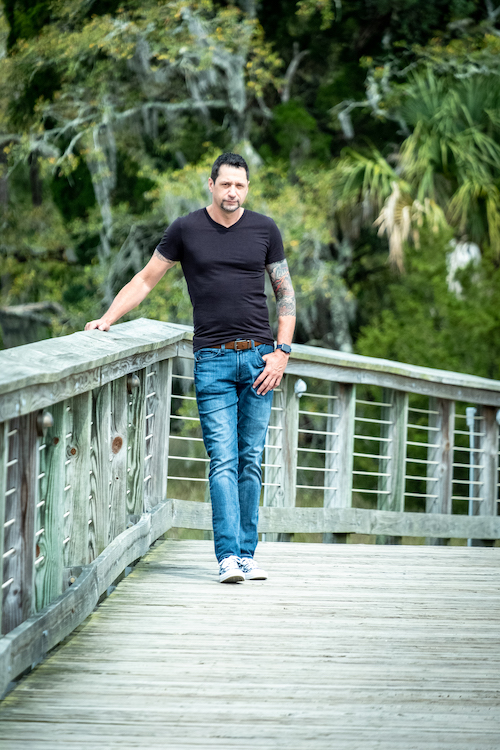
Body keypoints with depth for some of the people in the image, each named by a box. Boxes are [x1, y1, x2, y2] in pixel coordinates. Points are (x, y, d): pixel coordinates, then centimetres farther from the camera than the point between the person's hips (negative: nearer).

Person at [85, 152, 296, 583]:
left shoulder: (264, 230, 6)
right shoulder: (186, 231, 3)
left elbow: (285, 293, 12)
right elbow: (146, 279, 11)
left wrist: (282, 352, 2)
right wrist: (107, 319, 0)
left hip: (258, 357, 2)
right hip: (212, 359, -2)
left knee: (251, 461, 3)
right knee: (223, 461, -10)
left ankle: (247, 554, 7)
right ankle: (228, 557, -14)